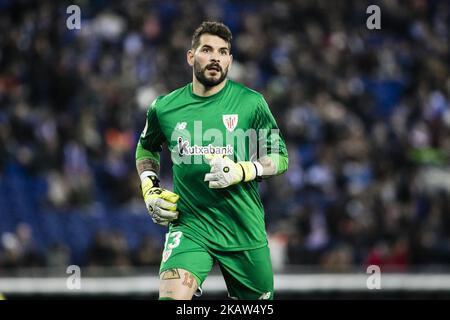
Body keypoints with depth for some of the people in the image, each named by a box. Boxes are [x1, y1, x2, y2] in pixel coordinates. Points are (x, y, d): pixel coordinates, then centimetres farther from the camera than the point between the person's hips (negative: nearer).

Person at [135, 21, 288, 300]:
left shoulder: (251, 103, -2)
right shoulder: (164, 108, 3)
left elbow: (280, 157, 3)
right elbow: (146, 149, 24)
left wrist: (242, 171, -15)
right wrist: (150, 190, 8)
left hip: (245, 232, 0)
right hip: (189, 225, 0)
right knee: (172, 295, -24)